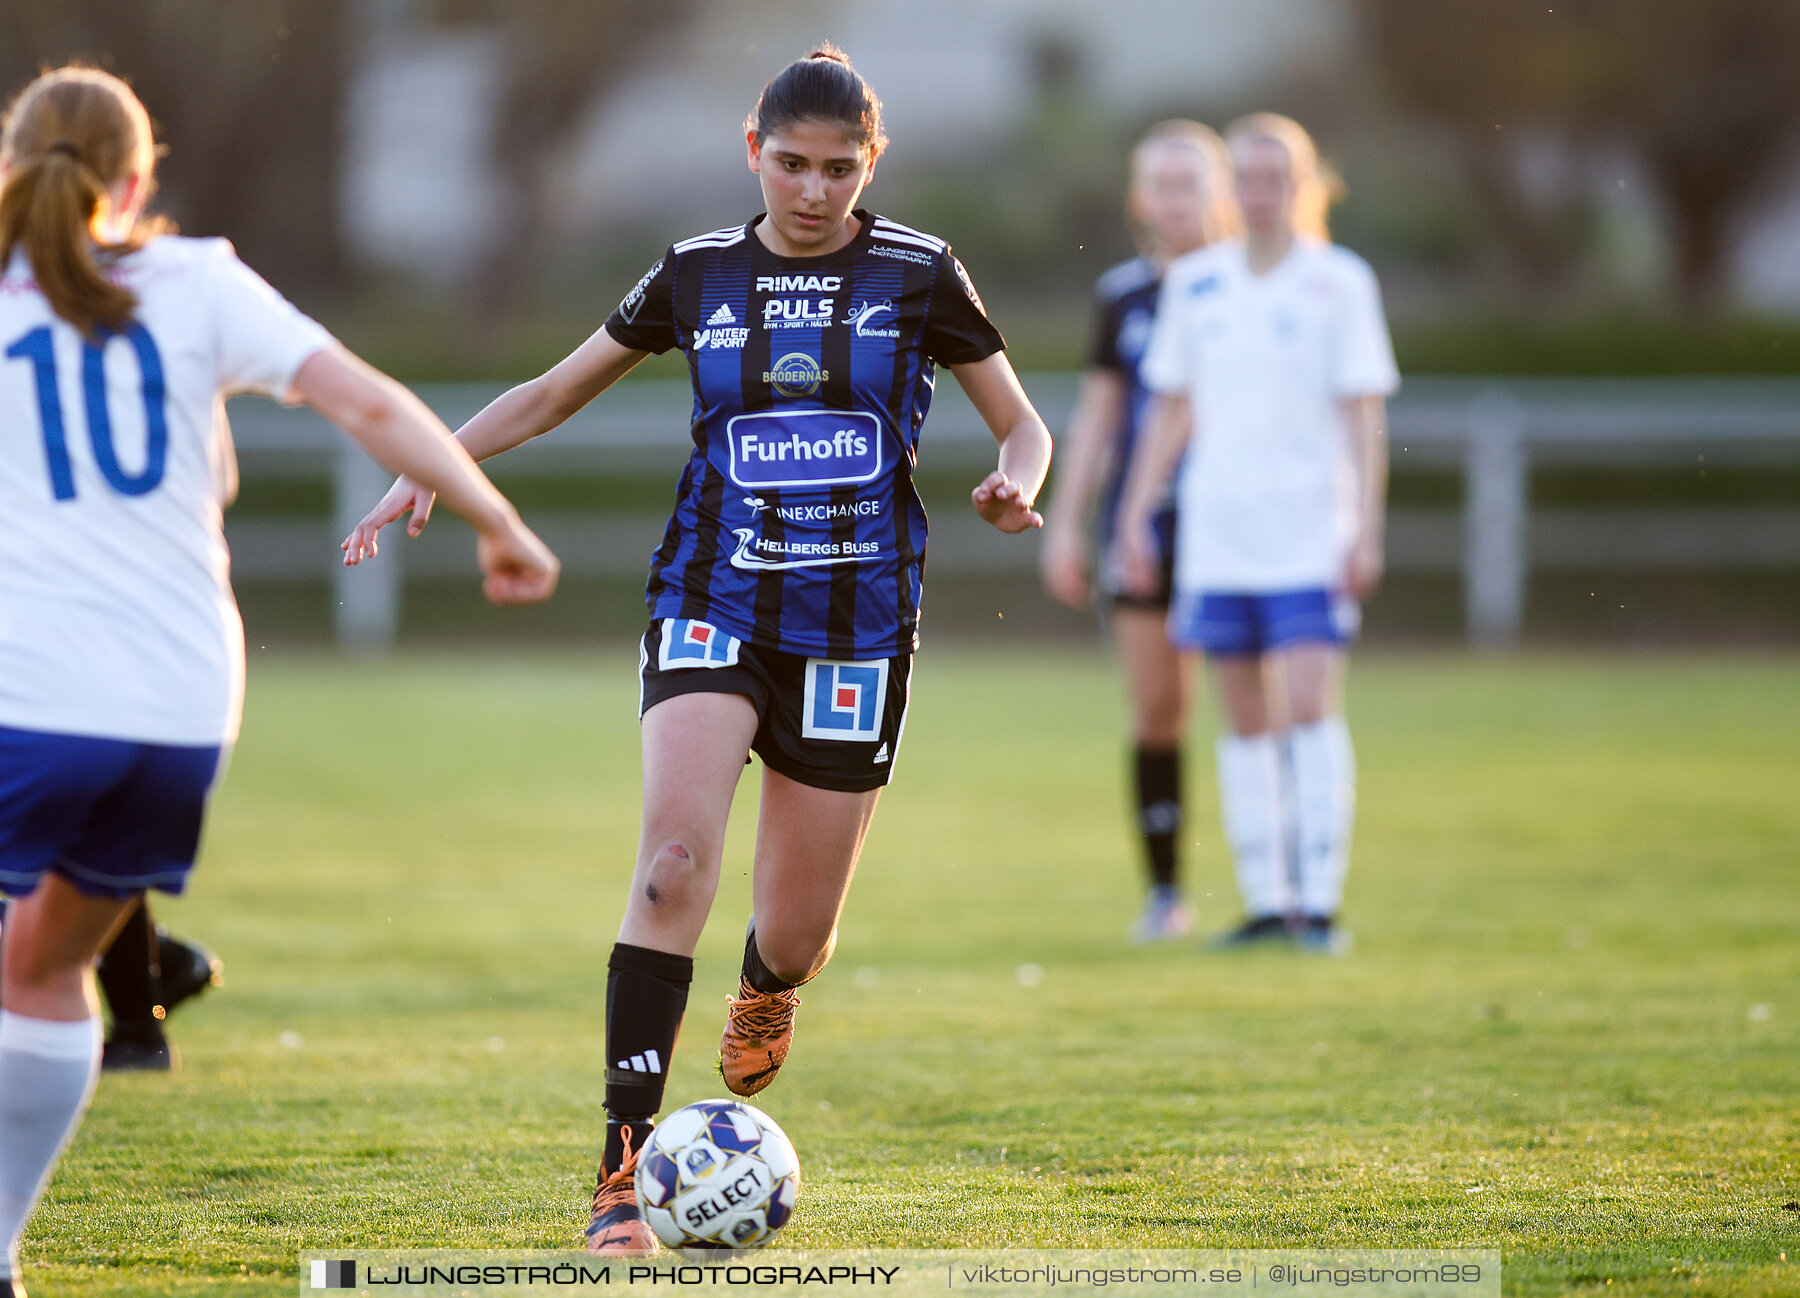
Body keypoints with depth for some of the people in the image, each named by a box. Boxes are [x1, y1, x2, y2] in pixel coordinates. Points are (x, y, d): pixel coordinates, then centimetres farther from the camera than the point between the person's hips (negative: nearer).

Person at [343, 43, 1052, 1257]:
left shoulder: (918, 275, 0)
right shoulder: (700, 274, 4)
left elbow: (1023, 426, 9)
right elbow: (554, 393, 14)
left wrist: (1015, 486, -14)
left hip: (858, 622, 0)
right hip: (712, 606, 0)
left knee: (797, 932, 5)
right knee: (676, 856, -24)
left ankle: (768, 989, 46)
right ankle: (625, 1163, -24)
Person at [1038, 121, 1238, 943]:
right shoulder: (1123, 295, 10)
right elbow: (1097, 413, 14)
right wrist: (1064, 521, 11)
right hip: (1141, 527, 3)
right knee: (1155, 710, 1)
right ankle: (1165, 890, 9)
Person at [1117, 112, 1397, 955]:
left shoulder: (1340, 282, 0)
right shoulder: (1193, 284, 10)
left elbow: (1364, 415, -2)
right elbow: (1172, 410, 16)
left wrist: (1367, 529, -9)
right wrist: (1136, 514, 11)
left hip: (1310, 537, -4)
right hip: (1215, 534, 4)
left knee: (1308, 710, -12)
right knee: (1245, 722, 5)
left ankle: (1320, 900, -12)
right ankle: (1266, 901, 9)